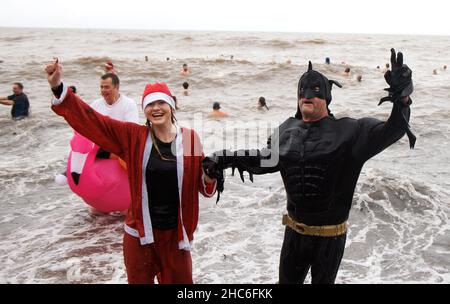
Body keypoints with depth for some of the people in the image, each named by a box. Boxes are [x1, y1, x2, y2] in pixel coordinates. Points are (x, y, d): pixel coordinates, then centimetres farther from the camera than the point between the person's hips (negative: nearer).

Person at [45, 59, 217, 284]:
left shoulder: (189, 139, -4)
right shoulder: (132, 137, -5)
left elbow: (204, 186, 3)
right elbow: (91, 120, -9)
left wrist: (210, 175, -19)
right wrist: (58, 88, -16)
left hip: (175, 233, 0)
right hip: (139, 233, 0)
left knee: (179, 280, 16)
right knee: (139, 280, 18)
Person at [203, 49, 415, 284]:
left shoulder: (347, 131, -13)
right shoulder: (287, 131, 1)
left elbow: (389, 132, -22)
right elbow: (266, 159, 15)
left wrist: (402, 98, -39)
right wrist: (225, 159, 10)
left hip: (330, 235, -4)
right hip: (294, 230, 4)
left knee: (323, 280, 17)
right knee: (287, 280, 20)